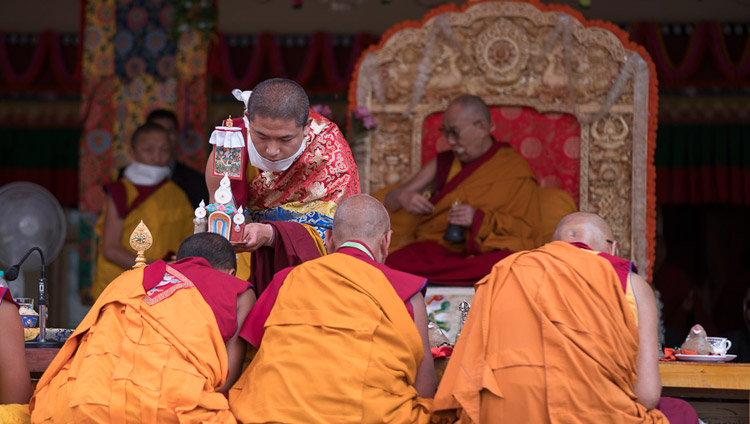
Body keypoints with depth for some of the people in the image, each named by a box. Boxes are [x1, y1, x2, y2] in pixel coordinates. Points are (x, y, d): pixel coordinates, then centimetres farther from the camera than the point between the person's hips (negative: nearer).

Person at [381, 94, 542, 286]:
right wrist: (402, 197, -7)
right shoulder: (442, 164, 19)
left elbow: (528, 230, 2)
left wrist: (479, 220, -12)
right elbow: (390, 200, 18)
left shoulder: (514, 168, 9)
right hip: (435, 247, 2)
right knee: (396, 262, -35)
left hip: (483, 253, -2)